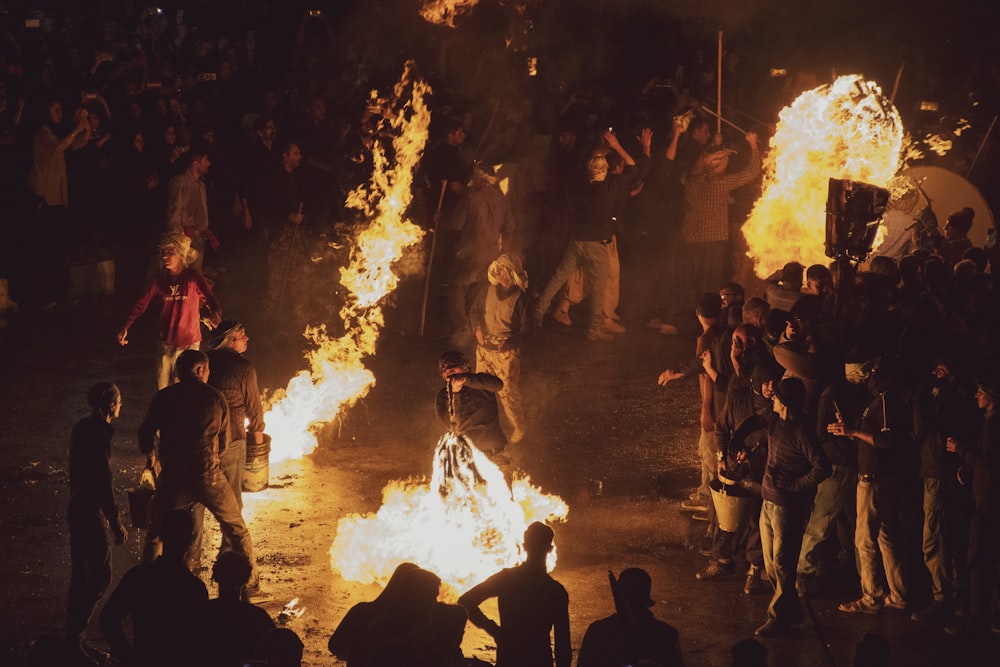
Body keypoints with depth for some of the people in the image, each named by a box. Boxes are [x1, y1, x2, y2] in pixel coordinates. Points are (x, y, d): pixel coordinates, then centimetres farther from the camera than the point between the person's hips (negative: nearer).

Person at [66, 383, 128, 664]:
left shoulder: (82, 428, 8)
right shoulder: (99, 435, -20)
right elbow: (104, 483, -21)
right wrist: (116, 523, -15)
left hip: (78, 508, 9)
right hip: (92, 512, -9)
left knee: (81, 574, 15)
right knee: (101, 575, -3)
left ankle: (74, 634, 22)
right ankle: (76, 635, -3)